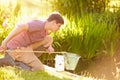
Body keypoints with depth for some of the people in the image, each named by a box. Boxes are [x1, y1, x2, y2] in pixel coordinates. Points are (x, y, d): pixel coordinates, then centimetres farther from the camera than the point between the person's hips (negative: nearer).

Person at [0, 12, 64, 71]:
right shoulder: (39, 25, -22)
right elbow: (20, 27, -36)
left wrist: (49, 47, -4)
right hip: (15, 48, -9)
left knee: (49, 39, 8)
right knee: (40, 69, -10)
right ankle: (12, 61, -12)